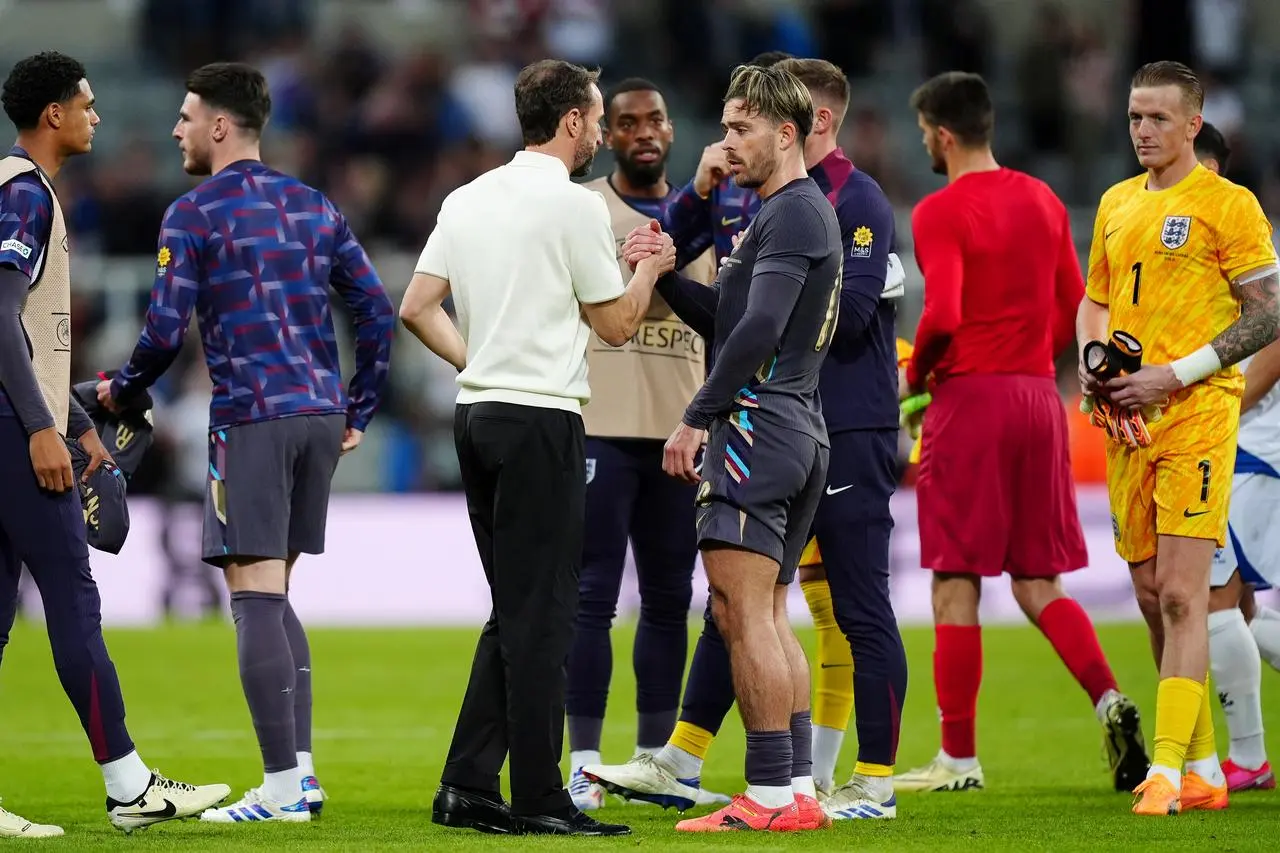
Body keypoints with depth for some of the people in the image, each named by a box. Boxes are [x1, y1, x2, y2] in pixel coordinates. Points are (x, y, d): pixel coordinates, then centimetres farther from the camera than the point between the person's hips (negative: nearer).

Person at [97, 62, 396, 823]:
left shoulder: (193, 215, -5)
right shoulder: (314, 208, 14)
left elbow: (166, 332, -10)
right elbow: (378, 312, 12)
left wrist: (122, 391, 9)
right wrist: (358, 412, 19)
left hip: (252, 418, -7)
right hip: (321, 414, 7)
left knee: (256, 595, -6)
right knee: (274, 595, 16)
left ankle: (281, 787, -10)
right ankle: (301, 771, 12)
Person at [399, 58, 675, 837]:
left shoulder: (467, 200, 11)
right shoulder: (576, 205, -10)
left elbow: (417, 308, 10)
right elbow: (616, 325, -2)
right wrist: (651, 269, 14)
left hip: (480, 414, 8)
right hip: (541, 419, -8)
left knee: (513, 611, 14)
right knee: (542, 613, -5)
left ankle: (468, 786, 10)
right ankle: (539, 799, -4)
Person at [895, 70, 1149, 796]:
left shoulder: (941, 213, -10)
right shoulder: (1043, 202, 11)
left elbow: (943, 315, -21)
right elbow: (1074, 311, 13)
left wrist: (915, 376, -4)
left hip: (970, 400, -6)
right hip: (1039, 396, 7)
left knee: (956, 586, 0)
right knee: (1040, 584, 11)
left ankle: (959, 757, 2)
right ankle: (1109, 697, -11)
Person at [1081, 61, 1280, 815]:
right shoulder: (1116, 205, 16)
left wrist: (1173, 374, -14)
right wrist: (1093, 359, 4)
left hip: (1196, 414, -7)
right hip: (1126, 420, 7)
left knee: (1182, 595, -13)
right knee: (1152, 598, 8)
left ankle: (1168, 769, -15)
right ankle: (1204, 770, 16)